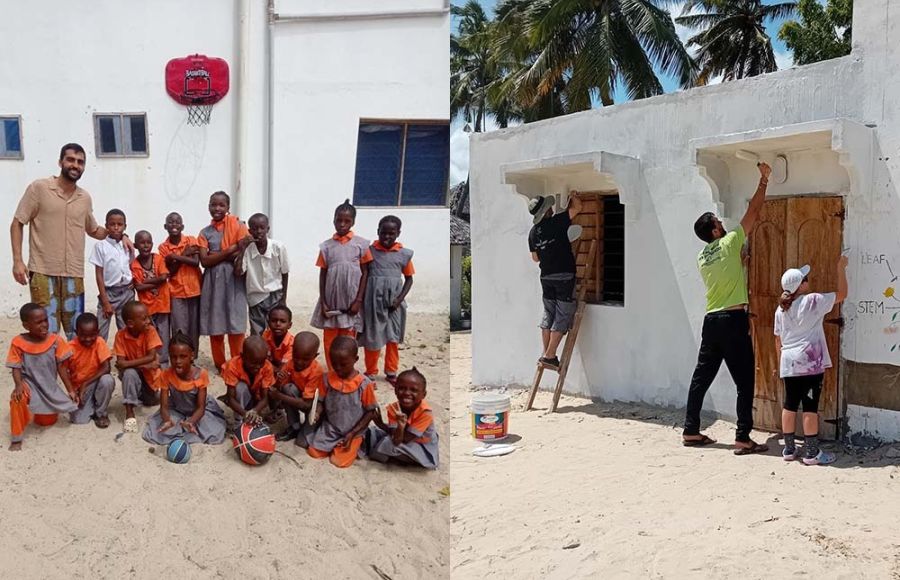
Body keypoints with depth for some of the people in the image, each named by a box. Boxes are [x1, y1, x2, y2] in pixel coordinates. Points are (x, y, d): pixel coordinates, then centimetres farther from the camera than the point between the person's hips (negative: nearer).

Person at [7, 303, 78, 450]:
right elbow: (16, 368, -12)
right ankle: (16, 439, -18)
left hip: (49, 386, 3)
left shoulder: (55, 340, -12)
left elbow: (61, 367, -5)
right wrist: (19, 385, -32)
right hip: (29, 384, -3)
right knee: (17, 398, -37)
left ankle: (40, 412, 47)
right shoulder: (18, 343, -15)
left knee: (47, 422, 7)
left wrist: (71, 390, -5)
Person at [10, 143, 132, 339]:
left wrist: (119, 235, 8)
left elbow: (93, 230, 26)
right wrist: (17, 260, -9)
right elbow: (17, 224, 0)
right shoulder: (39, 188, -2)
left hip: (74, 274, 4)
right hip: (43, 272, -4)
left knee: (77, 333, 8)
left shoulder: (85, 198, 11)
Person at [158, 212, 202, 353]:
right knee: (180, 331, -5)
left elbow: (196, 262, -13)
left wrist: (175, 257, -18)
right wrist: (184, 254, -13)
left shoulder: (192, 241, 0)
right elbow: (170, 272, -5)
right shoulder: (163, 247, 2)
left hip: (195, 290, 0)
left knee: (194, 328, 6)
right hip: (176, 293, 0)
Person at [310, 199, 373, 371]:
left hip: (351, 301, -1)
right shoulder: (326, 246, 2)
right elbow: (322, 274, 5)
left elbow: (365, 273, -1)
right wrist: (323, 302, -2)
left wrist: (358, 300, -7)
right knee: (330, 341, 6)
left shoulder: (361, 244, -2)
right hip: (331, 301, 2)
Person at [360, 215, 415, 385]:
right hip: (374, 299, -1)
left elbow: (409, 279, 6)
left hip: (394, 299, 1)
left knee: (393, 337, 9)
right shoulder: (370, 250, -3)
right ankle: (371, 373, 15)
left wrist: (400, 299, -6)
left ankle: (391, 372, 21)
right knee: (373, 336, 4)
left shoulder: (404, 254, -1)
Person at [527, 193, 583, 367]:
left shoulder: (533, 232, 7)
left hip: (546, 277, 6)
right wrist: (572, 196, 15)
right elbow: (577, 207, -4)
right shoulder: (557, 222, -11)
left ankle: (546, 353, 15)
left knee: (548, 315, 14)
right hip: (565, 276, -6)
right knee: (563, 317, -2)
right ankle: (550, 355, -6)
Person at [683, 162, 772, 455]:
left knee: (701, 377, 12)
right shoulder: (729, 244, -6)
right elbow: (753, 212, 1)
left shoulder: (702, 258, 11)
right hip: (733, 320, -7)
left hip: (711, 320, 7)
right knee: (745, 381, -3)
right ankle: (743, 439, -5)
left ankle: (690, 431, 16)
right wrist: (764, 180, 9)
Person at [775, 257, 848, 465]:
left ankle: (789, 449, 18)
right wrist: (841, 268, 9)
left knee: (790, 405, 11)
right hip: (810, 363, -6)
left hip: (788, 363, 6)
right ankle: (812, 453, 3)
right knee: (810, 407, -1)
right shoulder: (813, 301, -9)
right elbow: (841, 294, 1)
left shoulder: (781, 309, 8)